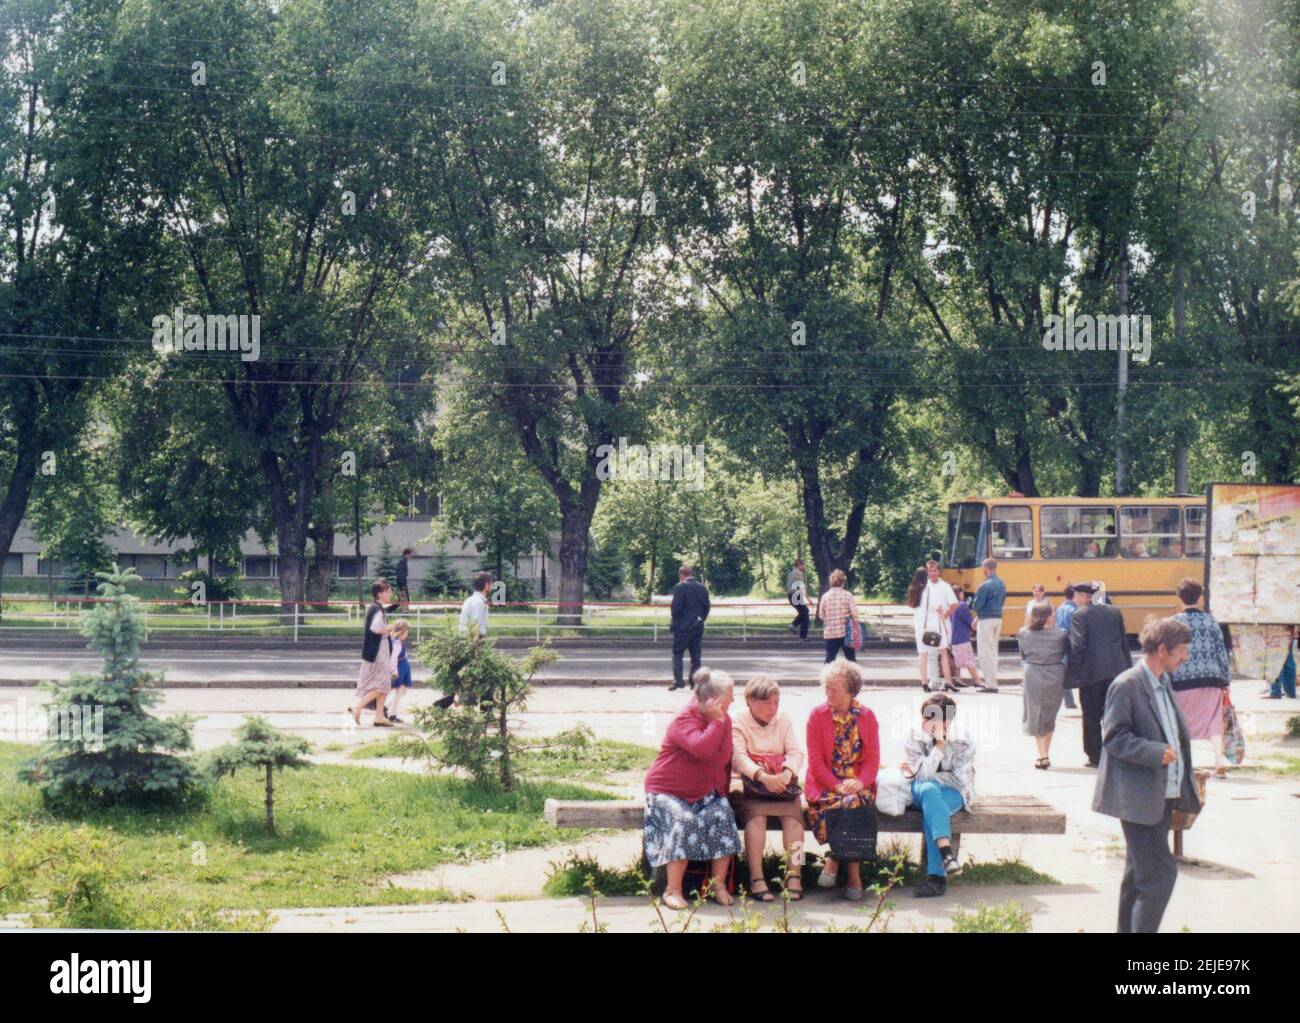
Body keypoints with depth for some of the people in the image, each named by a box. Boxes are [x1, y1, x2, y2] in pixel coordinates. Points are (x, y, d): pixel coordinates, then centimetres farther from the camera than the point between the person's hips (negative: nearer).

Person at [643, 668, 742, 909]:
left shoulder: (724, 720, 7)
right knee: (684, 822, -33)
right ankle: (673, 890, -22)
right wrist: (717, 722, -26)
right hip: (669, 791, -6)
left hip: (706, 792, 6)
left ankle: (719, 885, -13)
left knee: (723, 817, -24)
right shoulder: (685, 719, -18)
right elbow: (702, 748, -36)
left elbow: (725, 759, 17)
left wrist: (723, 790, 9)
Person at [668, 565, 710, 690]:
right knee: (695, 655, 10)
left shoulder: (680, 587, -12)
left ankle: (678, 680, -8)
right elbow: (706, 607, 9)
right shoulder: (702, 587, 7)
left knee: (677, 653, 1)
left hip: (683, 627, -6)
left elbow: (676, 606, -15)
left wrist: (674, 621, 1)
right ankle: (695, 681, 9)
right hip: (698, 626, 6)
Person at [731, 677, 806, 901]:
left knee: (793, 811, -25)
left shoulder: (783, 719, 12)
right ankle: (756, 878, -33)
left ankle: (794, 874, -28)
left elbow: (796, 752, 1)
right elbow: (738, 757, -16)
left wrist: (787, 773, -21)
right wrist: (763, 777, -32)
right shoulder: (737, 723, -1)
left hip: (780, 781, 3)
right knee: (755, 814, -31)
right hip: (749, 782, -3)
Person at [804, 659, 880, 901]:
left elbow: (872, 759, 4)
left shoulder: (867, 717, 8)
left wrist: (860, 782, -16)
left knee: (854, 802, -34)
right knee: (848, 804, -33)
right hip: (824, 784, -1)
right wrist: (837, 786, -18)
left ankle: (834, 860, -16)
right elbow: (816, 760, -4)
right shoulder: (817, 715, 2)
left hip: (857, 784, 1)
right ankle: (854, 874, -20)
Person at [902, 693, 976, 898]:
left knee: (931, 810, -35)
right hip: (921, 791, 1)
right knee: (928, 789, -37)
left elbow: (960, 780, -8)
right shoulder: (913, 741, 3)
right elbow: (924, 774, -10)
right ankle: (947, 853, -52)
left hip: (953, 794, -1)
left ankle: (936, 876, -40)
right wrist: (939, 745, -18)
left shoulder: (963, 746, 0)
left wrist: (922, 773, -8)